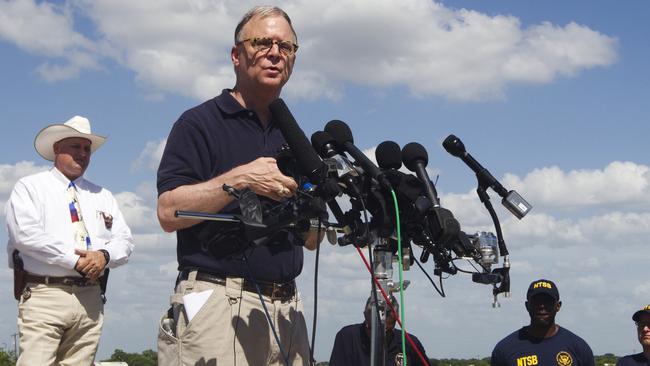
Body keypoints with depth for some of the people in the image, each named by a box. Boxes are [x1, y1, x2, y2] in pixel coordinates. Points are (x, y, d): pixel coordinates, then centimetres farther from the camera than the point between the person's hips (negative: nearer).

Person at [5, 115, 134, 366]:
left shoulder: (102, 196, 22)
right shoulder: (31, 187, 7)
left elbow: (124, 241, 14)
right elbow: (26, 234, -9)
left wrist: (105, 255, -10)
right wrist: (74, 261, -13)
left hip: (91, 297, 4)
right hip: (44, 295, -4)